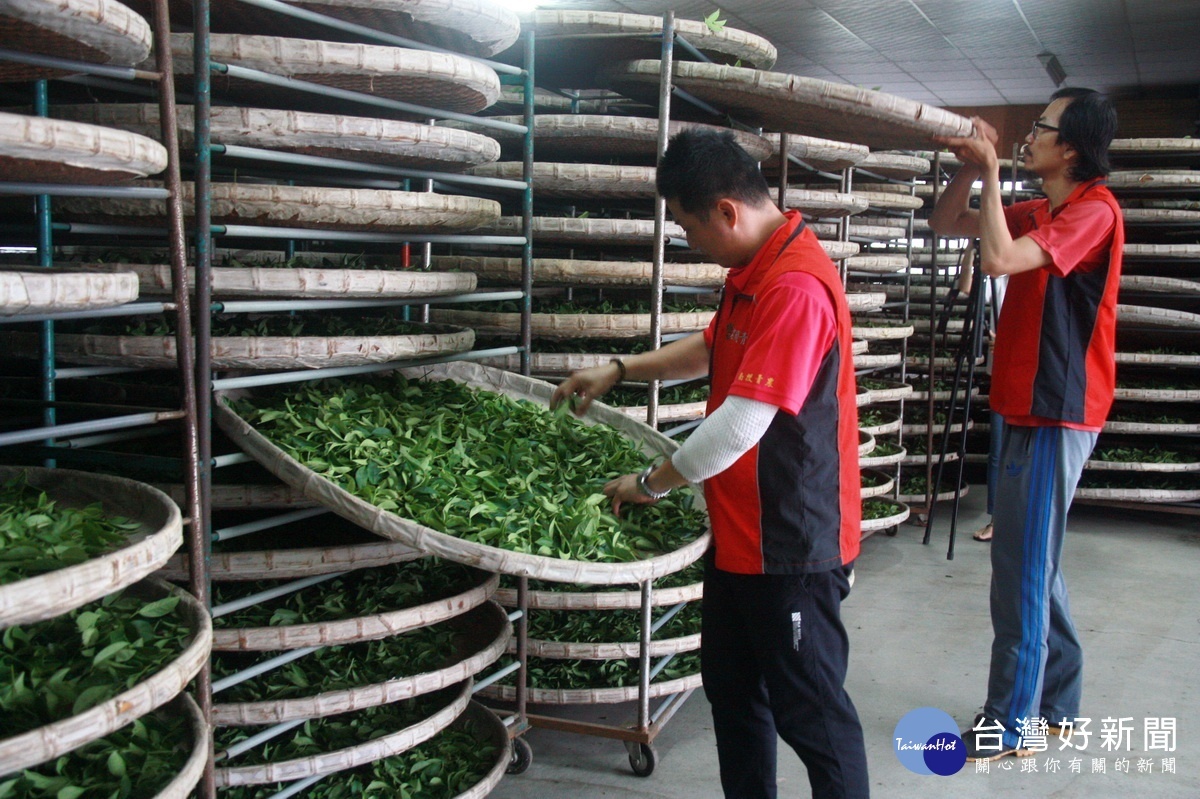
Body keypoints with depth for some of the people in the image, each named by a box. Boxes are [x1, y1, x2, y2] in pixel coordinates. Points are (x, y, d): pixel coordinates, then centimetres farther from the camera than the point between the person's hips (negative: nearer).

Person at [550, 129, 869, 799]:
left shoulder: (796, 287, -25)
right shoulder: (752, 273, 8)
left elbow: (742, 423, -28)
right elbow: (712, 349, 27)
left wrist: (652, 483, -14)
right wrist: (618, 372, 19)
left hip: (791, 542, -10)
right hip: (740, 531, 10)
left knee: (809, 710, 4)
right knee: (733, 689, 20)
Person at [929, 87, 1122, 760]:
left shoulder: (1094, 210, -14)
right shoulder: (1041, 211, 12)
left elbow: (999, 258, -27)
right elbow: (947, 223, 20)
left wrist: (992, 171, -16)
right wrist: (971, 169, 2)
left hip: (1055, 413, -10)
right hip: (1031, 405, 10)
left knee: (1021, 567, -5)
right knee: (1037, 562, 16)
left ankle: (1010, 725, 5)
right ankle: (1056, 704, 28)